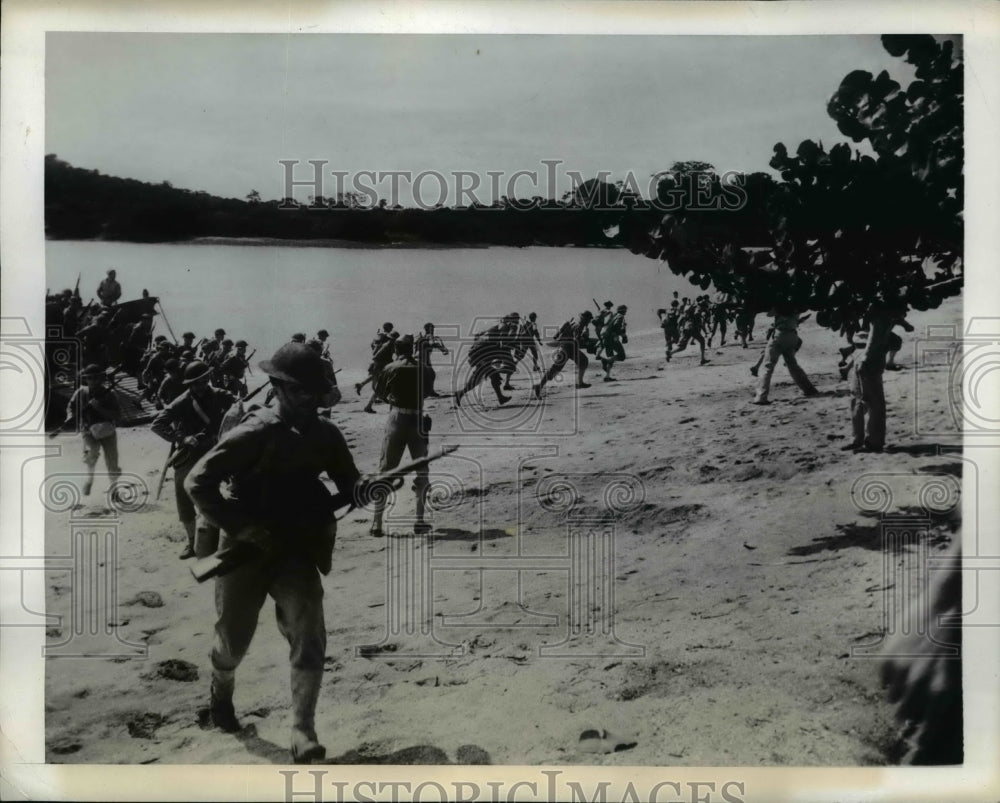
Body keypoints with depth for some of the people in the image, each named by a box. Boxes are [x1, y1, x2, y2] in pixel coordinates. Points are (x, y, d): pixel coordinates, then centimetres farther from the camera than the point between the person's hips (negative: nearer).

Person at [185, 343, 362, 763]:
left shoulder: (325, 434, -3)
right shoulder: (255, 433, -19)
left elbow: (350, 485, 11)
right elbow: (197, 483, -18)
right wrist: (247, 529, -23)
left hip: (298, 550, 3)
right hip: (247, 552, -3)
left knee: (309, 637, -15)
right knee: (234, 640, 14)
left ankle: (303, 733, -7)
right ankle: (221, 693, 48)